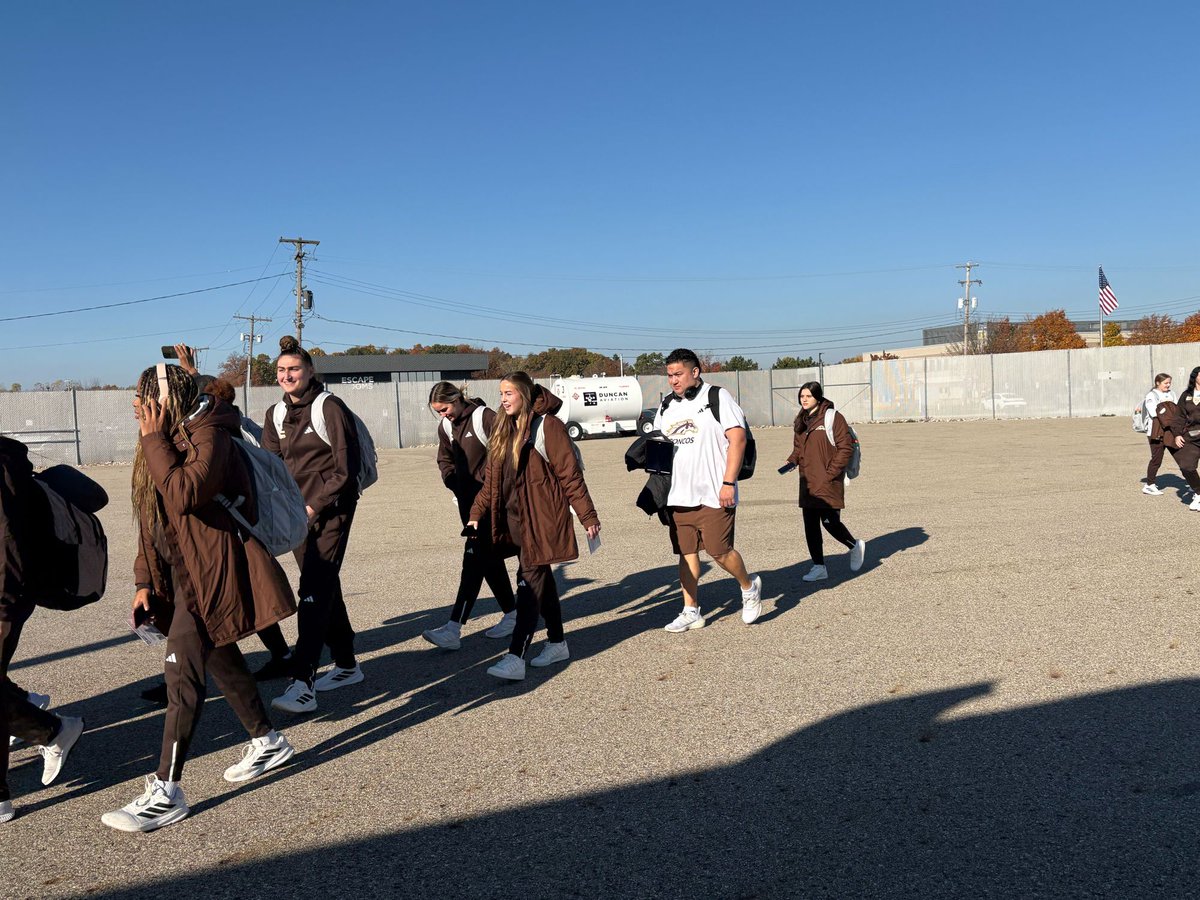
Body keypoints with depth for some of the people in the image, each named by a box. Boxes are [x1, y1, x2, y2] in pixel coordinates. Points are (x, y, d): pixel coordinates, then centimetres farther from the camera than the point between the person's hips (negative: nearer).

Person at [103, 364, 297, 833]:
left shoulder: (209, 438, -15)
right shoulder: (162, 445, 12)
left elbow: (184, 493, -33)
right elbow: (150, 520, 14)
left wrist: (154, 439, -22)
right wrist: (145, 582, 9)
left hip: (210, 574, -10)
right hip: (178, 577, 10)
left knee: (183, 673, -11)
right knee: (220, 660, 19)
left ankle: (166, 791, -4)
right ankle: (267, 742, 36)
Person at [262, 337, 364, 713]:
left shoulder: (330, 408, -10)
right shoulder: (276, 415, 10)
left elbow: (345, 469, -13)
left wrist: (315, 506, -15)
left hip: (331, 510, -7)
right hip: (298, 513, 7)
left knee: (316, 590, -14)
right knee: (324, 586, 14)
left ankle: (302, 683, -17)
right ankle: (346, 665, 28)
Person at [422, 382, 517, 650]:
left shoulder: (484, 418, -14)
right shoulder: (445, 427, 9)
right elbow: (444, 461, 21)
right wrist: (453, 480, 3)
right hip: (467, 500, 8)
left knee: (475, 559, -10)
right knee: (489, 558, 12)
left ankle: (454, 629, -13)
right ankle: (512, 615, 25)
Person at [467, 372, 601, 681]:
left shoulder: (547, 426, -10)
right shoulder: (504, 431, 14)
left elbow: (570, 474, -12)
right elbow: (491, 478, 15)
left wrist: (588, 516, -12)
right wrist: (477, 513, 8)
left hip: (541, 518, -8)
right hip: (515, 518, 8)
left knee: (530, 582, -9)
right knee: (541, 580, 15)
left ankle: (515, 657, -11)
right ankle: (557, 643, 27)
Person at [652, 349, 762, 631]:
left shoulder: (717, 398, -5)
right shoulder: (666, 406, 13)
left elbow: (738, 439, -10)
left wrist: (728, 483, -16)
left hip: (714, 495, -6)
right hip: (679, 496, 6)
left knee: (720, 551, -6)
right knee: (686, 552, 8)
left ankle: (749, 587, 22)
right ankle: (691, 611, 18)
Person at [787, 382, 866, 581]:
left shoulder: (832, 417, -8)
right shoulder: (801, 421, 14)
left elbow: (846, 447, -11)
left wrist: (831, 472, -15)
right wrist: (792, 461, 1)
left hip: (828, 483, -7)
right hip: (807, 482, 7)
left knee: (830, 522, -7)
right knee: (810, 525, 5)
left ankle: (855, 546, 22)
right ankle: (819, 567, 14)